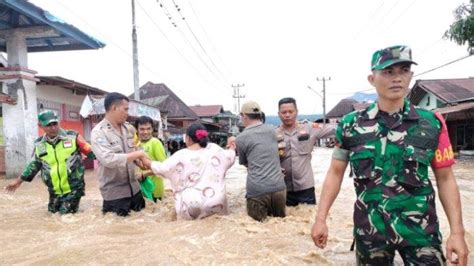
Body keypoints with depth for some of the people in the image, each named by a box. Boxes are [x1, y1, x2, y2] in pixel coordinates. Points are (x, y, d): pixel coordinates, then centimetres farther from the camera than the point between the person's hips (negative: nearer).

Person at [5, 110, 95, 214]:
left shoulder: (72, 136, -9)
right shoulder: (39, 144, 4)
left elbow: (89, 151, -3)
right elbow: (35, 164, 17)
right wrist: (19, 180, 21)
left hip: (73, 188, -5)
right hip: (54, 191, 5)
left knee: (66, 215, -7)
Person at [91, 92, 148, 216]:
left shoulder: (129, 128, 5)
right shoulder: (98, 132, -15)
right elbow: (108, 159, -29)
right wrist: (137, 154, -26)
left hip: (133, 187, 6)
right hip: (114, 192, -6)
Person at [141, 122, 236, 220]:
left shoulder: (181, 155, -5)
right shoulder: (214, 149, 2)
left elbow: (160, 168, 2)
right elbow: (230, 157, 17)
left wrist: (143, 159, 18)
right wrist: (232, 148, 40)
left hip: (190, 206, -2)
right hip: (215, 204, 3)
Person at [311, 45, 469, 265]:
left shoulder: (432, 124, -4)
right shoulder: (350, 125, -5)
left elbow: (445, 179, 1)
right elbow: (335, 173, 0)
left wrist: (457, 232, -5)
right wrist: (320, 219, -5)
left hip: (420, 230, 0)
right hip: (369, 230, 1)